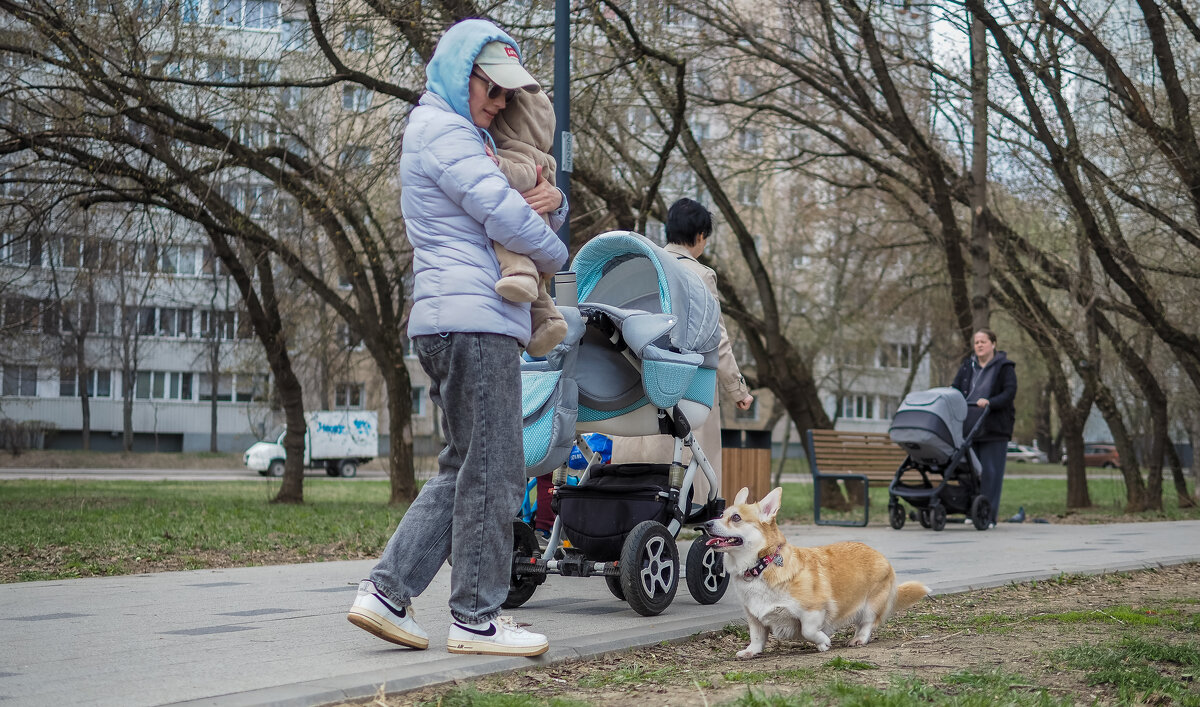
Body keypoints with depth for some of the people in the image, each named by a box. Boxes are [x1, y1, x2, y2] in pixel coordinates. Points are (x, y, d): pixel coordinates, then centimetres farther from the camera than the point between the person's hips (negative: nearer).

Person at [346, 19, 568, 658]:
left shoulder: (462, 135, 26)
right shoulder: (441, 131, -7)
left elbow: (531, 209, 26)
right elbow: (506, 217, -16)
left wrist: (551, 202, 1)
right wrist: (554, 255, 3)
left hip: (449, 324, 10)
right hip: (472, 319, -10)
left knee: (463, 471, 12)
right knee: (491, 471, -6)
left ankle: (386, 591, 8)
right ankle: (476, 618, -1)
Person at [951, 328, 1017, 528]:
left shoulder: (1004, 367, 2)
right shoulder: (967, 366, 15)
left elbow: (1010, 393, -9)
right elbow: (955, 389, 12)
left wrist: (990, 402, -24)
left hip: (993, 427, -4)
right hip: (968, 426, 5)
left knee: (991, 472, -4)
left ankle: (989, 516, -3)